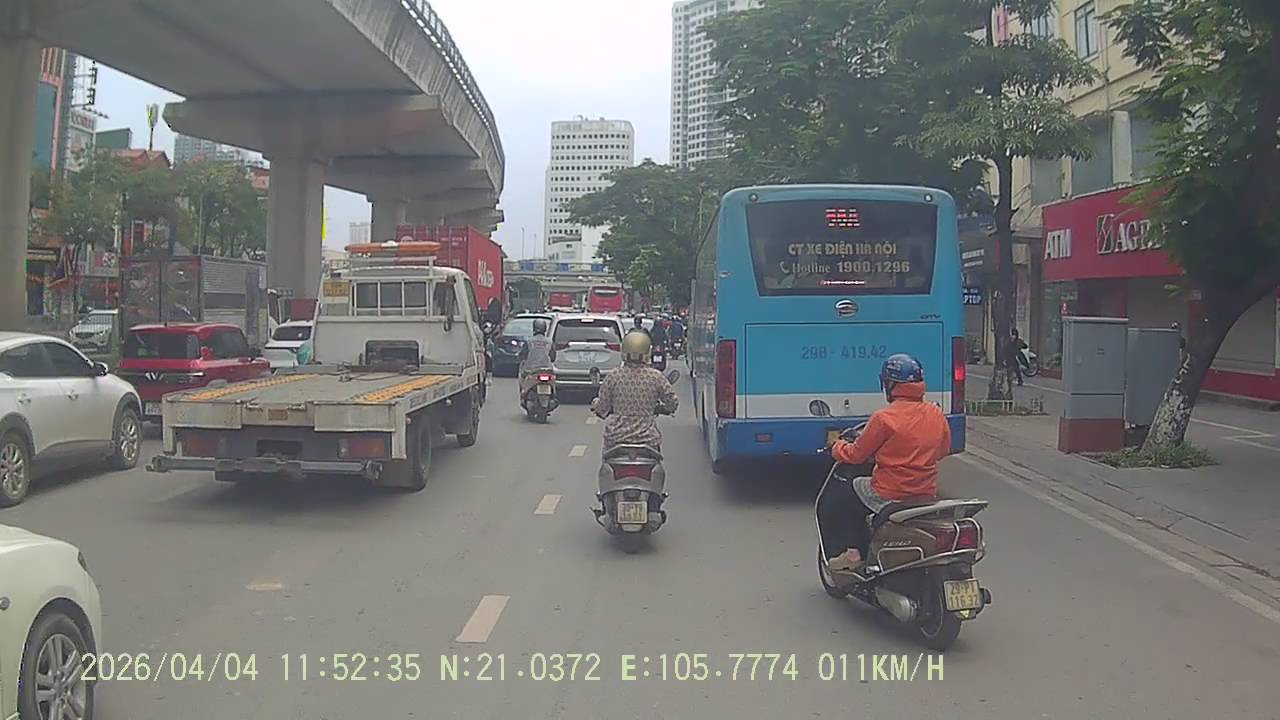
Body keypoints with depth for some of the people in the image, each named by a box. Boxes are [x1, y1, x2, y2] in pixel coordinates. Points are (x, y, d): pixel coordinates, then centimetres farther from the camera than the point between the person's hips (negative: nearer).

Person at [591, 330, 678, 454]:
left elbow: (602, 410, 1)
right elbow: (673, 403, 4)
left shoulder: (612, 377, -5)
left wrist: (595, 403, 22)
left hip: (616, 438, 0)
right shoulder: (656, 377, -4)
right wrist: (659, 408, 25)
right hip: (647, 438, 0)